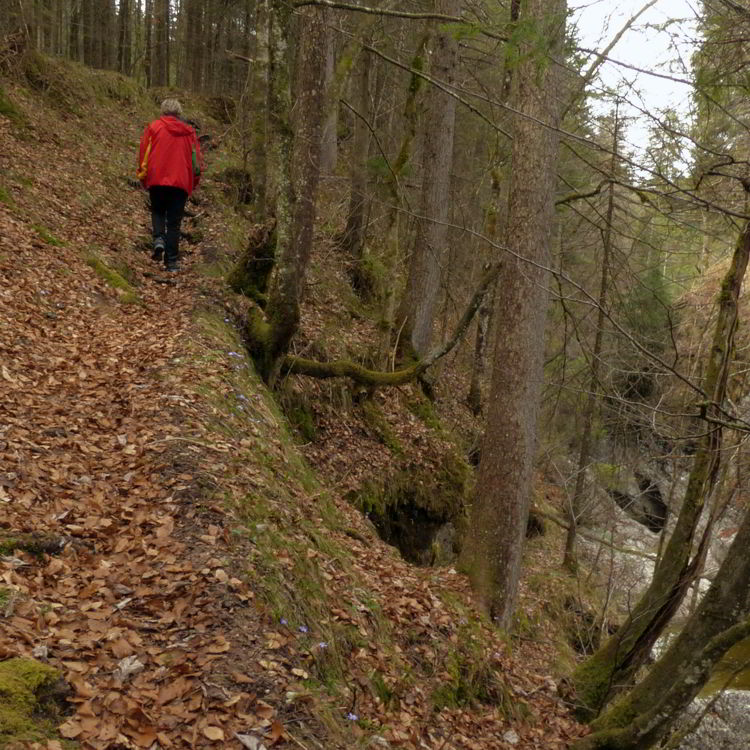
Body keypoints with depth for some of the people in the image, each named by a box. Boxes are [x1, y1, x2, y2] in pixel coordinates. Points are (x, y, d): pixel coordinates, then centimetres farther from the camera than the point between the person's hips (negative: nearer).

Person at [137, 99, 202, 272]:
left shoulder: (154, 127, 3)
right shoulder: (189, 132, 8)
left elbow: (143, 154, 0)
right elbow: (197, 160, 10)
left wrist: (143, 178, 10)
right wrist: (193, 183, 19)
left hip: (157, 180, -1)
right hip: (181, 182, 1)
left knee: (157, 211, 22)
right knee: (174, 222, 5)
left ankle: (159, 239, -6)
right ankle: (172, 261, 2)